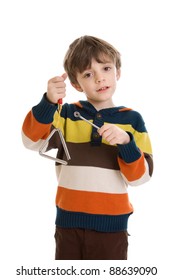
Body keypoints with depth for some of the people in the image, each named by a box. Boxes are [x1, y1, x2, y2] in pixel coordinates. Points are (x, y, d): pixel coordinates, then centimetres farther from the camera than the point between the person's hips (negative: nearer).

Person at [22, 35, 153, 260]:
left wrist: (126, 142, -25)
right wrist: (49, 102, -30)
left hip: (111, 225, -1)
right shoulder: (67, 114, 2)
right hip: (68, 222, 1)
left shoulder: (132, 119, -1)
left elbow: (140, 176, -7)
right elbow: (33, 141, -15)